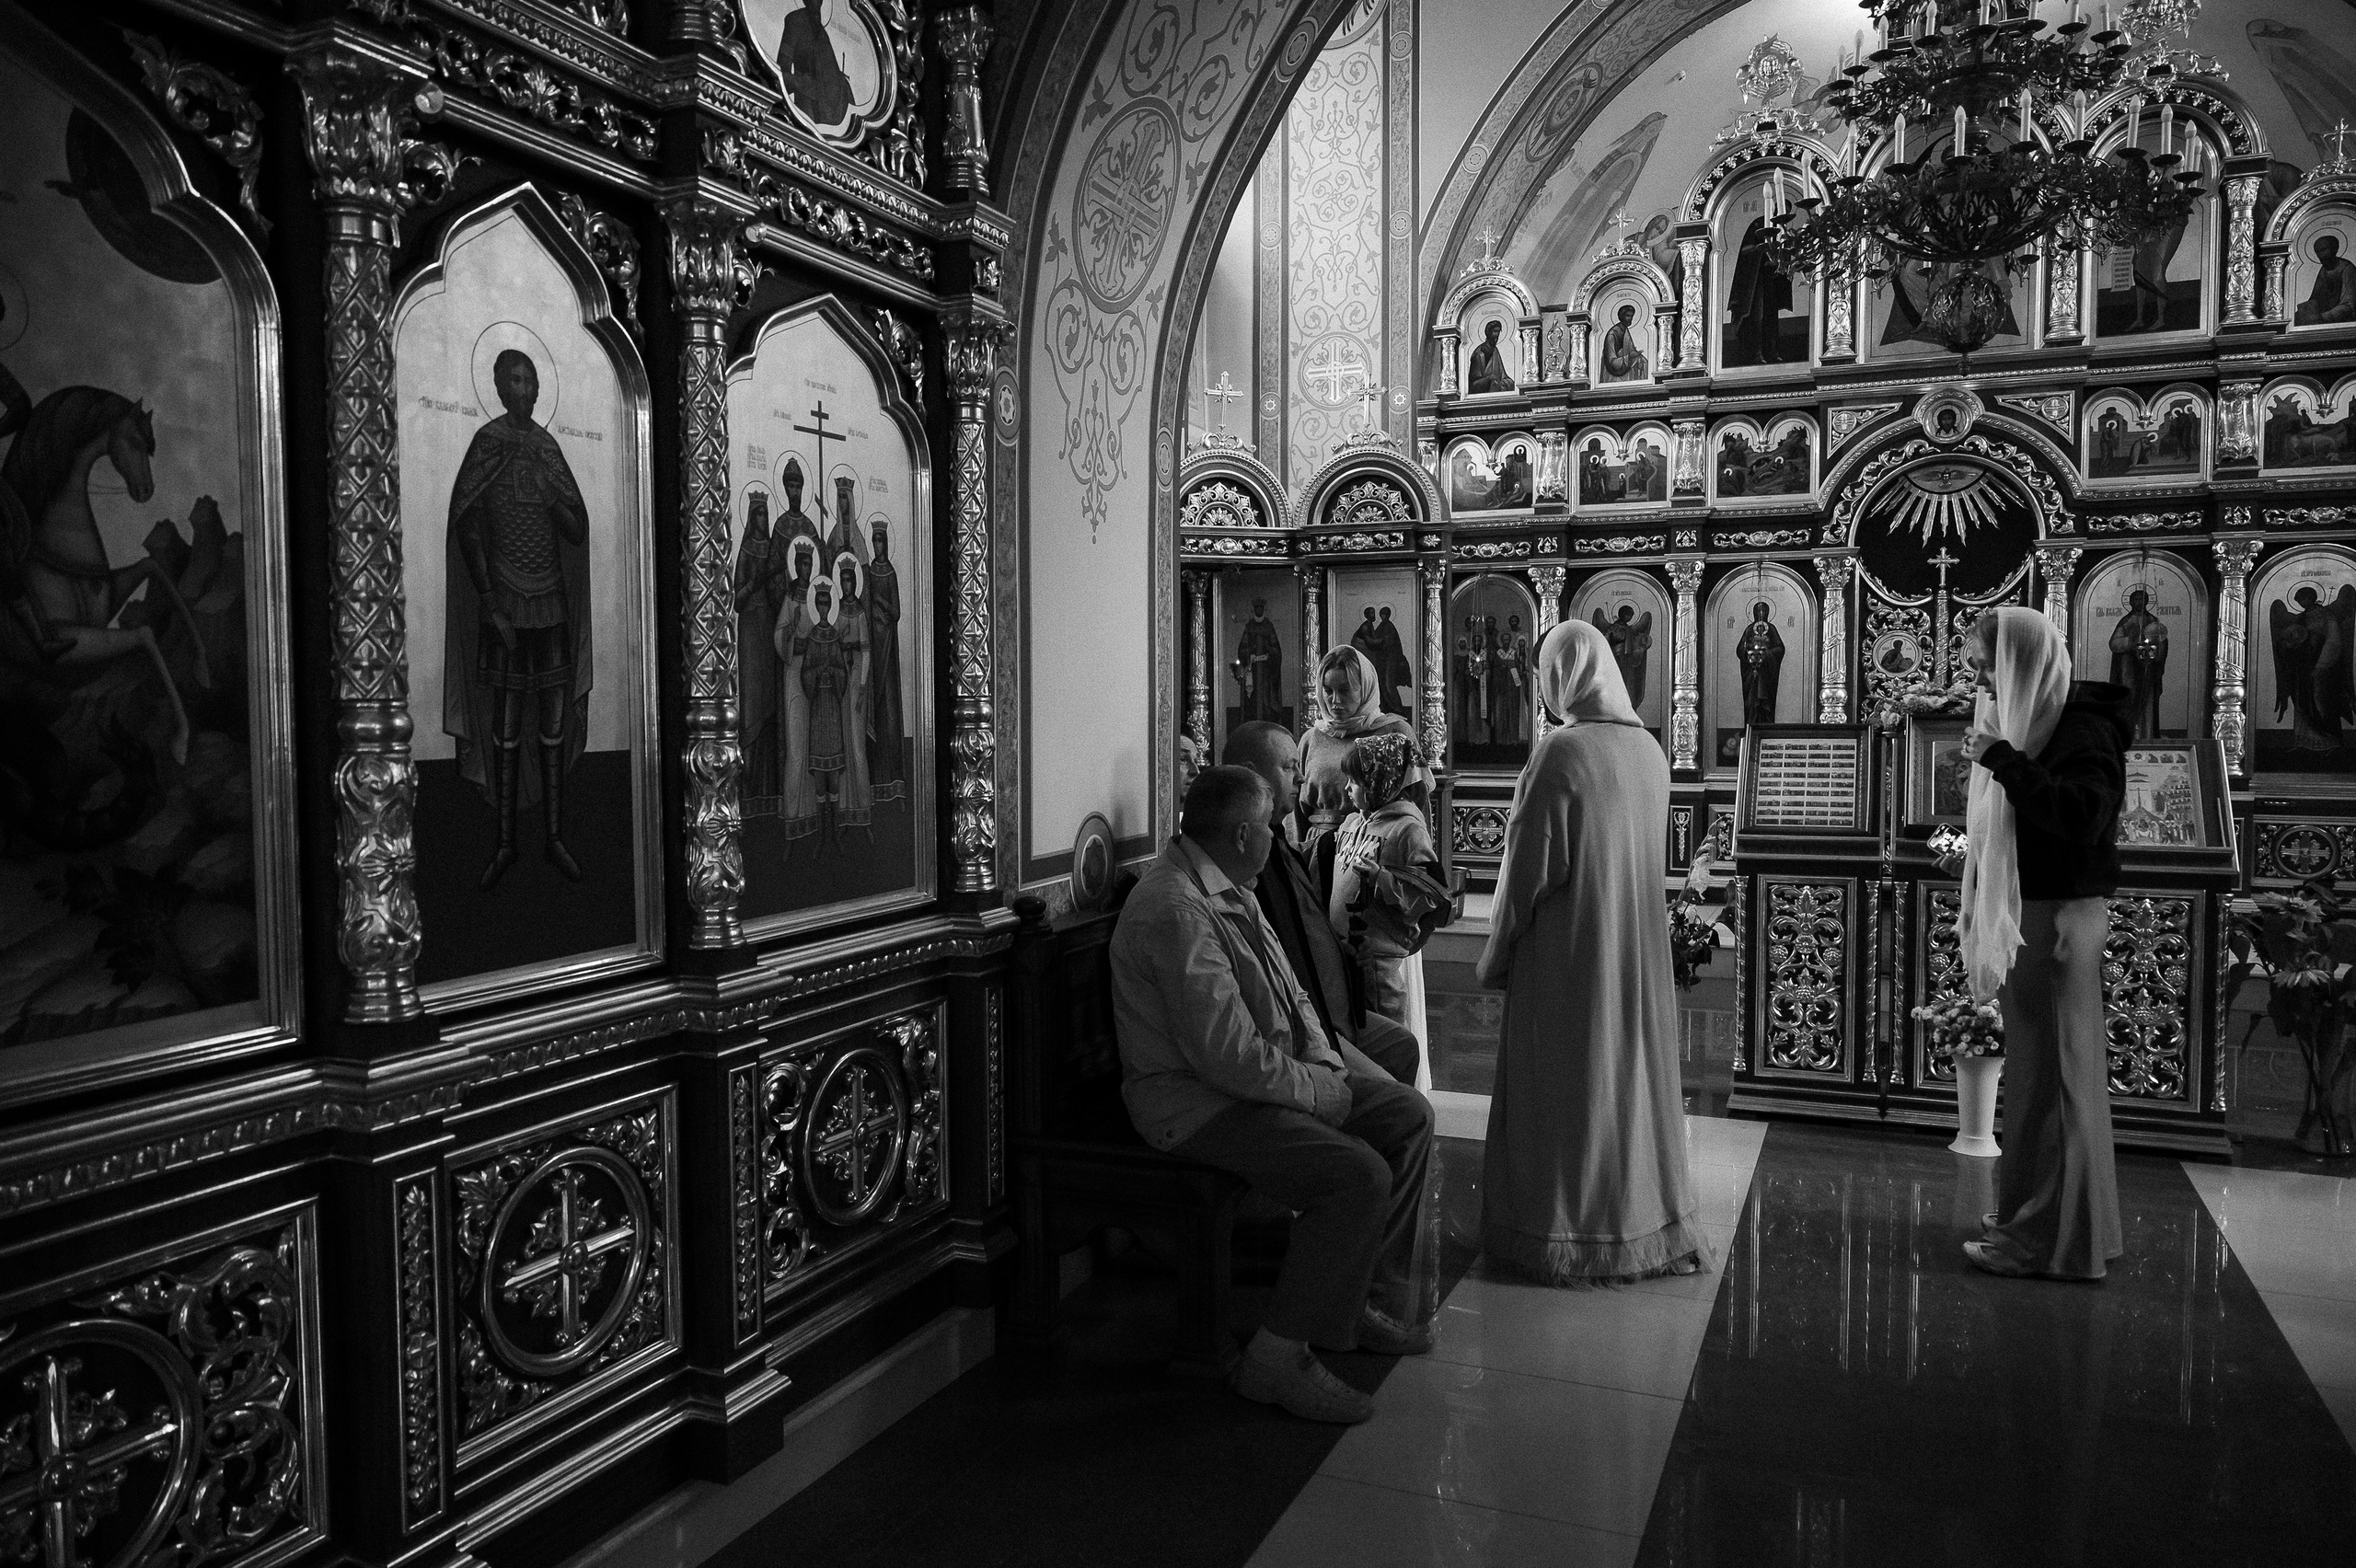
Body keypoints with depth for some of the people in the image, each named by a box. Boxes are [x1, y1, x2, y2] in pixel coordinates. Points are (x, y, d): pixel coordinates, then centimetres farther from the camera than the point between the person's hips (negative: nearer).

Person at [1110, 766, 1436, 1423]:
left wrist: (1324, 1059, -2)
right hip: (1195, 1097, -10)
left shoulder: (1223, 885, 7)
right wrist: (1319, 1091, -16)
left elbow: (1288, 994, 14)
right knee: (1359, 1174, -24)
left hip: (1274, 1069, 10)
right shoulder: (1176, 910, -26)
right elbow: (1227, 1056, -29)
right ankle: (1277, 1359, -11)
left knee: (1408, 1117, 8)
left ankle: (1374, 1300, 19)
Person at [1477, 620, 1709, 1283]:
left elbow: (1528, 867, -16)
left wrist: (1496, 955, -6)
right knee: (1633, 1069, 17)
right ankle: (1649, 1218, 29)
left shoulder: (1559, 752, -19)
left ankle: (1563, 1235, 15)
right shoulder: (1649, 750, 3)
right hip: (1639, 950, 7)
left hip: (1566, 954, -6)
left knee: (1565, 1085, 5)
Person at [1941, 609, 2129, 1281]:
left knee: (2050, 1073, -3)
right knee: (2040, 1068, 15)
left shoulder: (2083, 728, -14)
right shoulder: (2033, 721, 12)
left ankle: (2052, 1239, 6)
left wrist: (2001, 759, -26)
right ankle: (2038, 1218, 27)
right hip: (2030, 912, 9)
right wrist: (1977, 857, 7)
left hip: (2060, 916, -9)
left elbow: (2081, 816, -28)